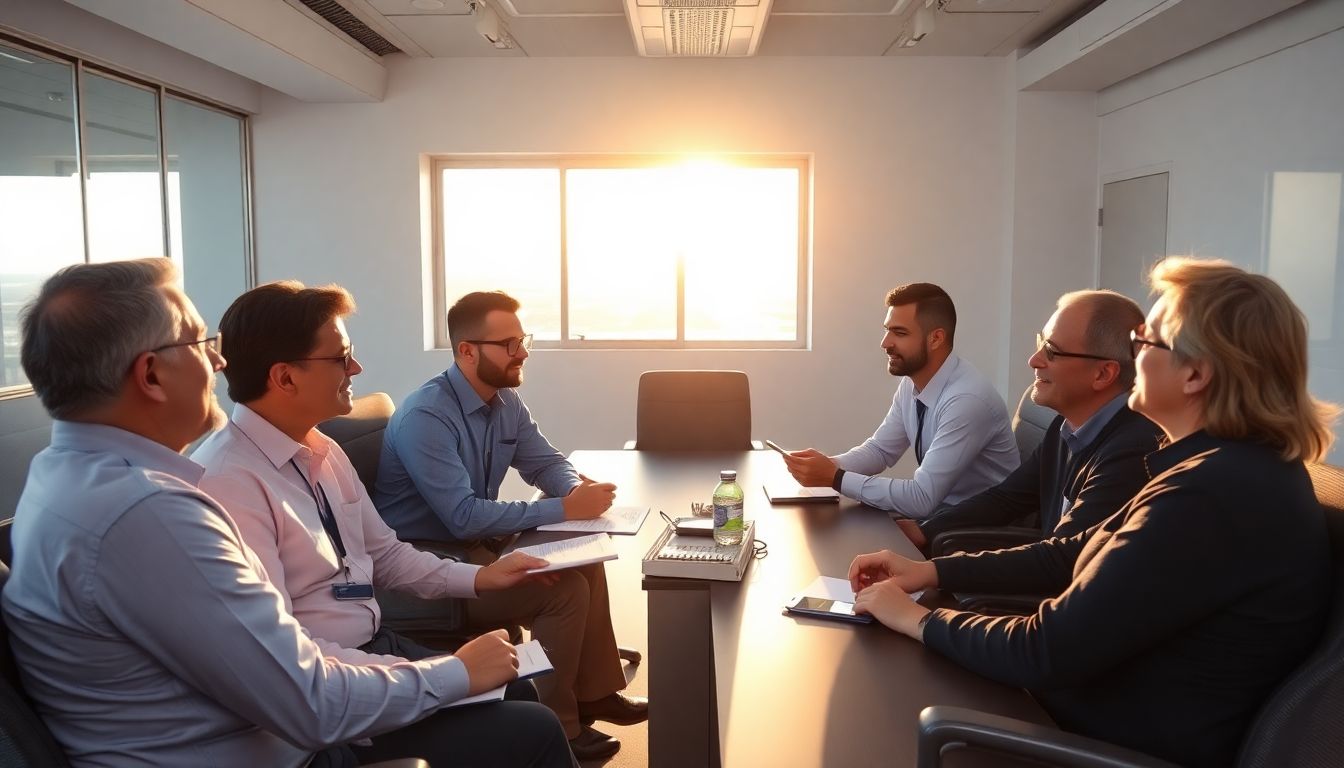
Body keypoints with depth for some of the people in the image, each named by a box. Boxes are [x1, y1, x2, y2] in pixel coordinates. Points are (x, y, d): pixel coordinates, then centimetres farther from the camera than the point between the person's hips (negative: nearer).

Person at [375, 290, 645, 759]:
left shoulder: (506, 402, 0)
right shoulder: (425, 417, -26)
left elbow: (547, 463, 9)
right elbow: (464, 517, -32)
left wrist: (579, 488, -15)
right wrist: (565, 509, -31)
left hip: (476, 542, 9)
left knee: (586, 560, -4)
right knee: (565, 589, -20)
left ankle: (595, 691, 11)